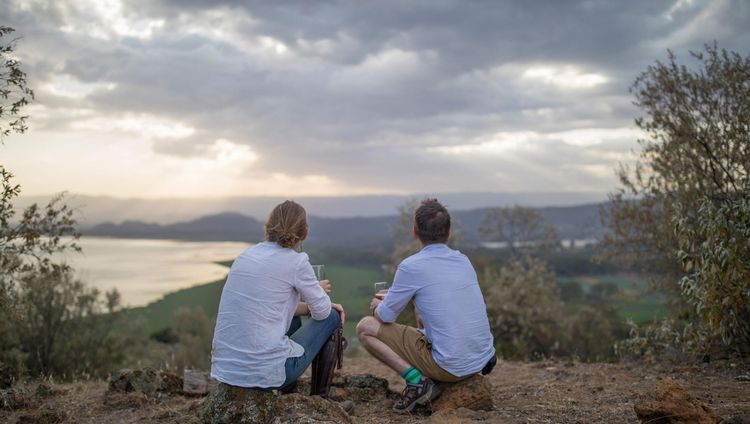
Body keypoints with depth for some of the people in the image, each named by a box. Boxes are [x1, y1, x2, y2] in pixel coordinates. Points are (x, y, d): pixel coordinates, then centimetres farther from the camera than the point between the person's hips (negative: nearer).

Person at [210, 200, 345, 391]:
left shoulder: (247, 255, 11)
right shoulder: (296, 261, -9)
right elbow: (322, 312, 3)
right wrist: (318, 289, 24)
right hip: (264, 372, -7)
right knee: (332, 317, 16)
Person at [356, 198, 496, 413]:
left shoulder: (411, 267, -13)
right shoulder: (463, 261, 7)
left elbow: (386, 316, -5)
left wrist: (378, 306, 19)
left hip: (451, 367, -7)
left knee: (365, 328, 1)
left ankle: (416, 380, -7)